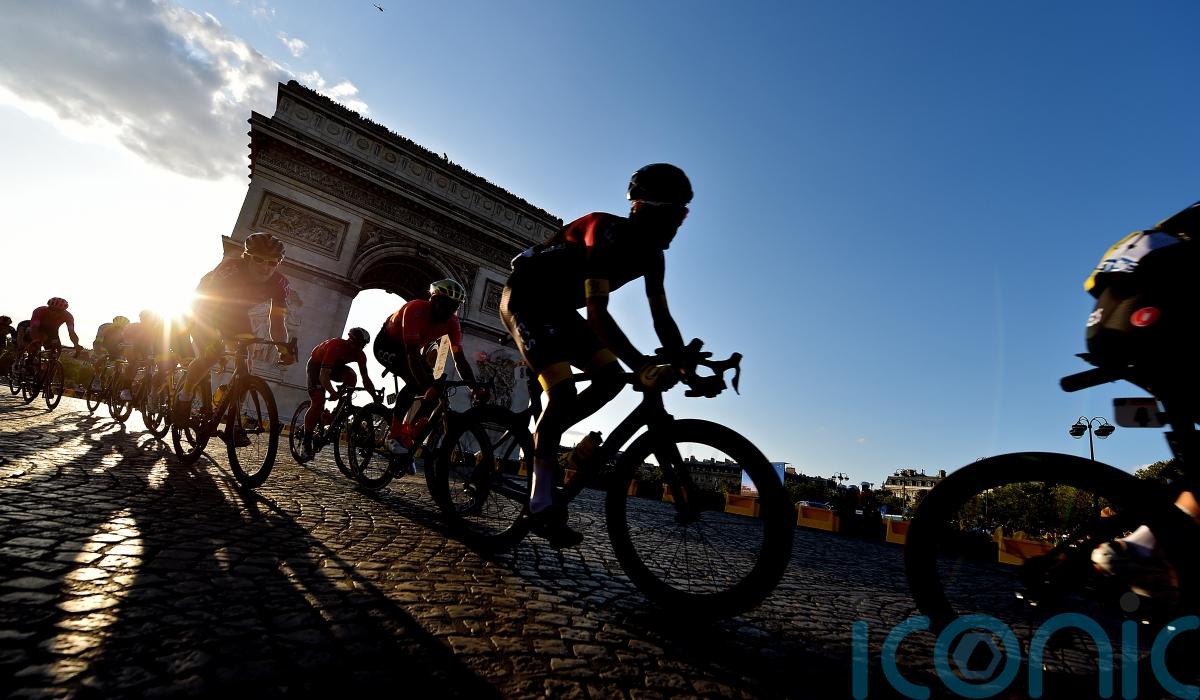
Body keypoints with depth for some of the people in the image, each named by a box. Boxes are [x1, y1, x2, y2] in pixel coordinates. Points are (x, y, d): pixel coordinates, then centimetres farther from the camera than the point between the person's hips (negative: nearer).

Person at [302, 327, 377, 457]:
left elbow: (365, 378, -16)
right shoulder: (336, 347, -37)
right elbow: (323, 375, -44)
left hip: (335, 366, 5)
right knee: (318, 402, -18)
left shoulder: (360, 354, -20)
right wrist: (332, 393, -61)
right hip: (316, 365, -5)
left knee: (351, 376, -28)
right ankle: (307, 443, -8)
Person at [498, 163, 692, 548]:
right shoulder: (607, 233, -27)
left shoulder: (651, 254, -2)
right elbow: (598, 312, -37)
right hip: (525, 298, -8)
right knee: (564, 393, -22)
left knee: (610, 377, -5)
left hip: (558, 308, 8)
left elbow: (662, 318, 0)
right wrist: (643, 366, -47)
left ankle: (541, 438, 8)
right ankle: (541, 505, -11)